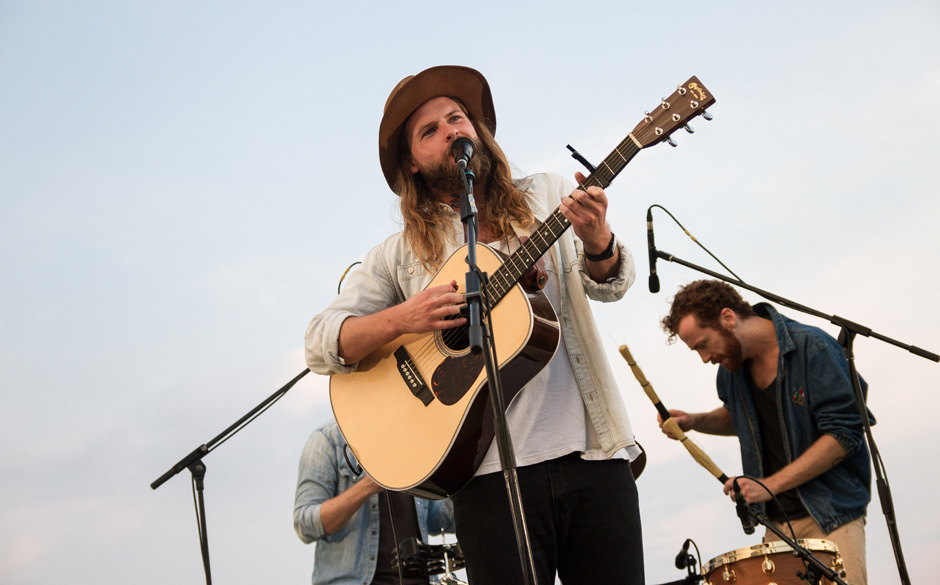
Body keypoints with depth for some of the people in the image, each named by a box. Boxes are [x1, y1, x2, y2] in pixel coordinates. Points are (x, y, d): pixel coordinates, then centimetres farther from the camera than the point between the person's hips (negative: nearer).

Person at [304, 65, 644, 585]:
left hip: (593, 455, 1)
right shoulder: (401, 254, 10)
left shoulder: (546, 197, 13)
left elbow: (611, 283, 3)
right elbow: (320, 345, 5)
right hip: (494, 471, -1)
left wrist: (596, 239, -21)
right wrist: (401, 318, -13)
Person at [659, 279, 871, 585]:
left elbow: (843, 435, -17)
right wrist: (694, 421, 6)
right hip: (778, 520, 5)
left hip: (831, 512, -5)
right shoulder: (730, 367, 6)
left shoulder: (812, 347, -14)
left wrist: (770, 484, -19)